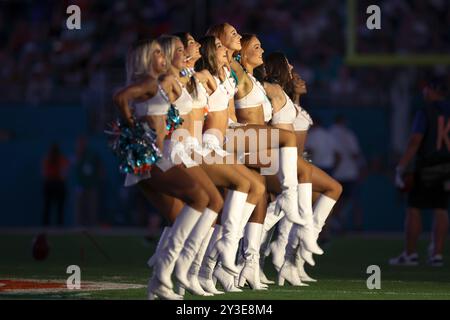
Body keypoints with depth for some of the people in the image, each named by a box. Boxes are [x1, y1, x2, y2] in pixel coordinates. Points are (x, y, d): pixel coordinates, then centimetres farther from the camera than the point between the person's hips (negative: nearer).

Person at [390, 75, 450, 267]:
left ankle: (410, 254, 3)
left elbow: (415, 142, -15)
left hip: (426, 167, -5)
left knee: (413, 209, 2)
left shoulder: (425, 113, -8)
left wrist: (401, 168, -14)